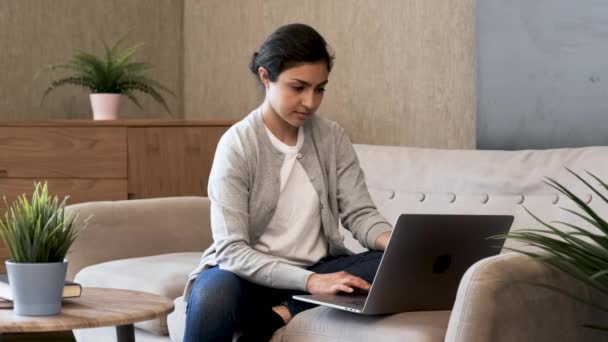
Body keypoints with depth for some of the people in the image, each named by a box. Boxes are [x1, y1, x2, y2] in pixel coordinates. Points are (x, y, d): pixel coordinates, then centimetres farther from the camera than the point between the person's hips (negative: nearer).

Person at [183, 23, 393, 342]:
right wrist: (310, 281, -32)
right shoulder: (237, 145, -13)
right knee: (213, 296, -40)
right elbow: (232, 250, -20)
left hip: (318, 270, 5)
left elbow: (360, 213, -2)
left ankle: (277, 316, -26)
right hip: (249, 274, -5)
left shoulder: (333, 138, 2)